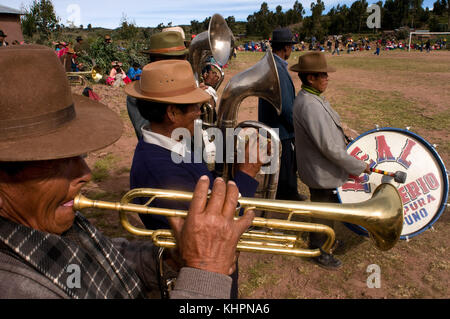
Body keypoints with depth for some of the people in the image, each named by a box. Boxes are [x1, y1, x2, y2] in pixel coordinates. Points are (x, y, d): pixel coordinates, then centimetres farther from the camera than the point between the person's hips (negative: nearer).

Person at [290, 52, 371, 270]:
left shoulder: (309, 98, 5)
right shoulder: (310, 105, -30)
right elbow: (329, 147, -30)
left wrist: (349, 165, 16)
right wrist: (358, 166, -19)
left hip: (321, 169, 10)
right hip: (322, 174, -10)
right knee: (323, 213, 10)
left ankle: (324, 240, 49)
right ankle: (318, 251, 32)